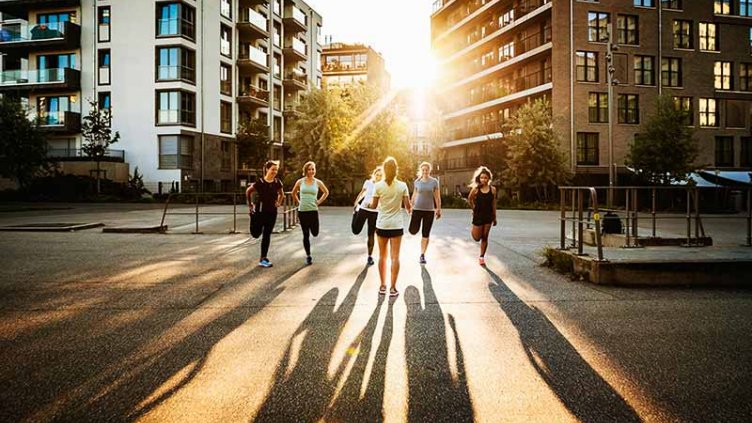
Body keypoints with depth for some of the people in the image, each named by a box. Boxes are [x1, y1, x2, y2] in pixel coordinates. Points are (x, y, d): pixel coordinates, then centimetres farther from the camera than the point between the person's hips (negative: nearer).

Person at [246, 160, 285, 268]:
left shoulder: (277, 183, -2)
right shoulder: (260, 182, -13)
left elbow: (281, 194, 18)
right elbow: (248, 192, 1)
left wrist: (279, 203, 6)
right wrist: (250, 205, 4)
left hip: (272, 212, 3)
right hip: (260, 211, -3)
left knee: (267, 235, 6)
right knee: (256, 234, 3)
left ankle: (263, 259, 13)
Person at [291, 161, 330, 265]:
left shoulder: (318, 182, 0)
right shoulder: (300, 182, 0)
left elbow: (326, 192, 16)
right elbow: (293, 193, 16)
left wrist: (319, 201, 6)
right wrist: (298, 202, 6)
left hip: (313, 211, 0)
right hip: (302, 211, 0)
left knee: (315, 233, 1)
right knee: (306, 235, 3)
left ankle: (311, 227, 38)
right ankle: (308, 256, 16)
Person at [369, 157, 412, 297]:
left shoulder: (378, 186, -6)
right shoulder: (402, 185, -6)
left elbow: (373, 206, -1)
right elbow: (408, 205, -3)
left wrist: (369, 203, 21)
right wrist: (410, 209, 19)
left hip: (382, 225, 1)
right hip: (396, 225, -1)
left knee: (382, 256, 13)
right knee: (395, 256, 3)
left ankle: (383, 286, 18)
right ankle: (393, 288, 4)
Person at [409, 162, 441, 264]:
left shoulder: (434, 181, -2)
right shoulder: (417, 181, 3)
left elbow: (437, 197, 0)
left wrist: (439, 209, -2)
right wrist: (411, 206, 15)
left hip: (429, 210, -1)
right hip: (417, 209, 1)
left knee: (426, 235, 1)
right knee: (413, 231, -4)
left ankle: (422, 255, 12)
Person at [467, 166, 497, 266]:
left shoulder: (493, 189, -4)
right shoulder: (475, 189, -10)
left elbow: (493, 204, 3)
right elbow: (469, 199, 7)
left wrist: (494, 218, 7)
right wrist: (474, 208, 7)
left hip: (488, 216, 2)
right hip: (478, 216, -1)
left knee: (485, 238, 7)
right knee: (477, 238, 6)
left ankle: (482, 257, 20)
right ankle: (473, 230, 40)